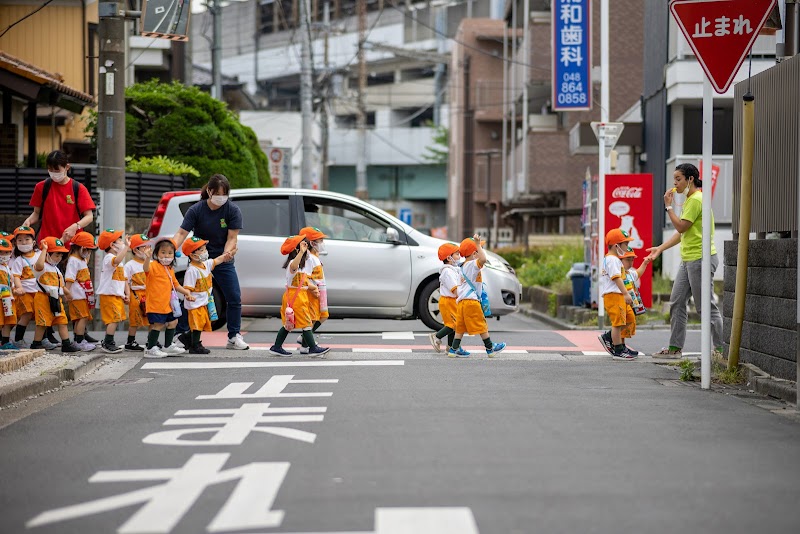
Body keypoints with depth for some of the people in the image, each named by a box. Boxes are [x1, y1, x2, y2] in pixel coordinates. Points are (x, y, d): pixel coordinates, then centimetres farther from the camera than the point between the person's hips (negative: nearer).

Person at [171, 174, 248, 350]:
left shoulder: (232, 210, -9)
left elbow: (232, 238, -11)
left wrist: (225, 255, -27)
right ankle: (181, 335, 3)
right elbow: (182, 233, -17)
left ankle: (234, 337, 9)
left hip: (223, 262, 1)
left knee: (234, 298, -1)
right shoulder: (196, 210, -10)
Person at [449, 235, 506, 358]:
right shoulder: (472, 264, -10)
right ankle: (490, 348, 6)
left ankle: (454, 349, 5)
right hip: (471, 301, -9)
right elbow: (483, 259, -29)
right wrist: (478, 244, -27)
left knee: (460, 327, 9)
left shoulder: (464, 266, 21)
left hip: (461, 301, 9)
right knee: (481, 325, 0)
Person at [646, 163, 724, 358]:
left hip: (701, 258, -10)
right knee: (677, 302, 8)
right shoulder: (689, 200, 18)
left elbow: (681, 227, -18)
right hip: (688, 259, 10)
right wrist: (660, 248, 19)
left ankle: (721, 349, 1)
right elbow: (681, 233, 22)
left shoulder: (696, 199, -14)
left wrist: (669, 206, -10)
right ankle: (675, 348, 12)